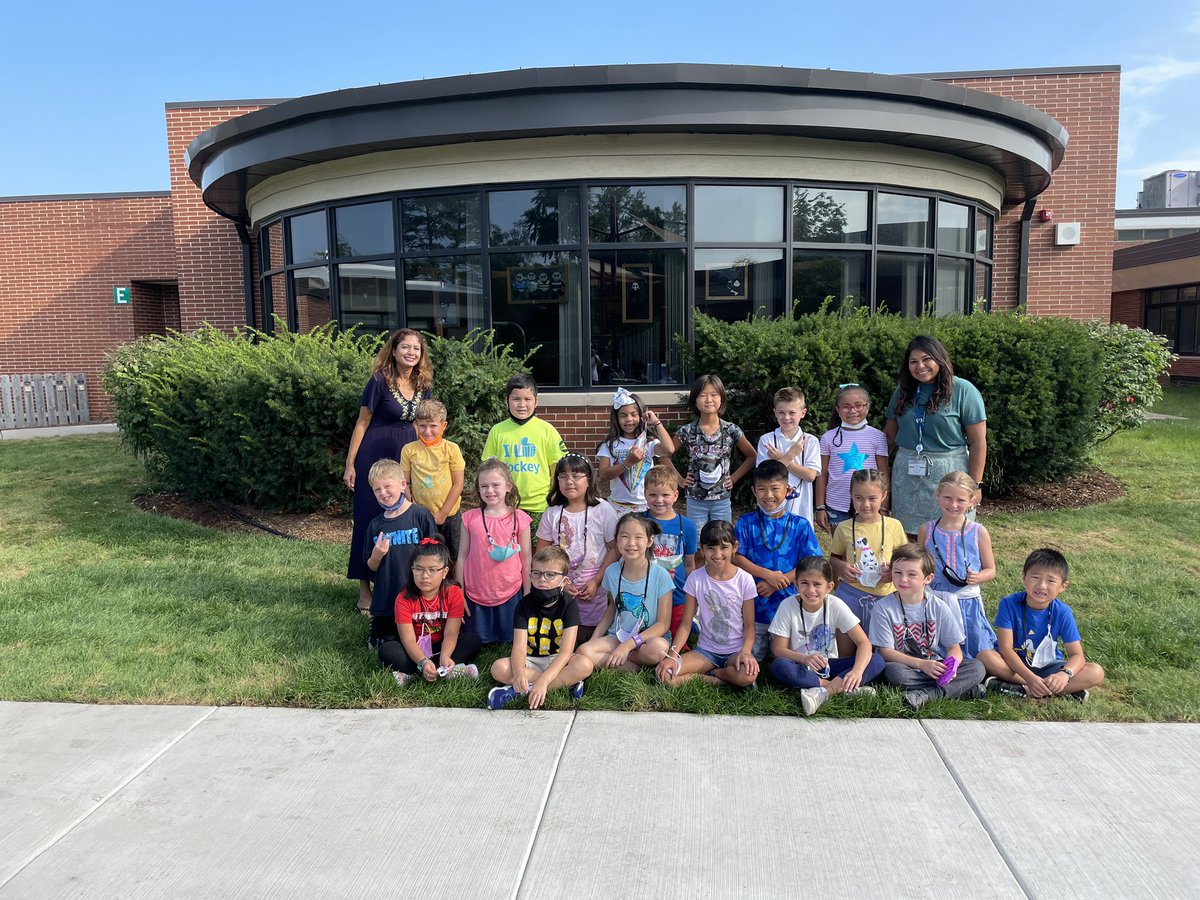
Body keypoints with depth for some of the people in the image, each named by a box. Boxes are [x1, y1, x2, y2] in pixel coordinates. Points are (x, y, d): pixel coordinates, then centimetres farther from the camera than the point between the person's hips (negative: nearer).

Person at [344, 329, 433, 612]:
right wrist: (350, 464, -7)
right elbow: (362, 423, -6)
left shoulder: (422, 385, 5)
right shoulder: (379, 381, -10)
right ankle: (365, 590, 12)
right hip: (375, 457, -5)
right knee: (371, 520, 2)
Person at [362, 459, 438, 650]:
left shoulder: (420, 515, -10)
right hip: (384, 601, 4)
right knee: (376, 646, 15)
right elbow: (369, 568, 9)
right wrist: (376, 555, -13)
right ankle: (374, 632, 43)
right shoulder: (376, 525, 3)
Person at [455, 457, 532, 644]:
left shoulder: (519, 518, -4)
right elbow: (462, 555, 4)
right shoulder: (470, 518, -1)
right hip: (476, 596, 1)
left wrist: (527, 594, 3)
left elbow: (526, 557, 1)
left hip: (510, 595, -1)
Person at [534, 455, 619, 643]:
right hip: (560, 584, 2)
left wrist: (597, 581, -13)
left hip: (594, 586, -2)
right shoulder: (552, 513, -1)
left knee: (586, 637, 2)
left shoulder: (603, 510, -8)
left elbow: (614, 549, -6)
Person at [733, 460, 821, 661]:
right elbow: (736, 558, -8)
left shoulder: (800, 525, -2)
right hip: (754, 605, 0)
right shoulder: (746, 523, -2)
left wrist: (777, 584, -17)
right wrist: (768, 574, -20)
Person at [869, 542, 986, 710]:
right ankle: (964, 688, -25)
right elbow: (886, 652, -10)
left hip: (936, 666, 3)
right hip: (905, 667, -3)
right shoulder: (883, 608, -8)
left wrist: (950, 665, -21)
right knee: (892, 671, -36)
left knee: (977, 667, -17)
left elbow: (954, 647, 3)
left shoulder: (939, 607, 0)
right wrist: (921, 664, -22)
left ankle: (926, 694, -27)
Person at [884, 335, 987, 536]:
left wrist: (975, 484, -10)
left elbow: (978, 442, -7)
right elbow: (890, 433, 15)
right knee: (910, 534, 6)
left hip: (948, 474, -4)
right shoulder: (904, 390, 9)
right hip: (907, 476, 4)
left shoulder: (963, 391, -5)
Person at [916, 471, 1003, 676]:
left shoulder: (978, 532, -2)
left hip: (967, 603, -1)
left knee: (985, 656, -12)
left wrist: (977, 578, -15)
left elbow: (990, 570, 7)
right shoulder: (926, 530, 1)